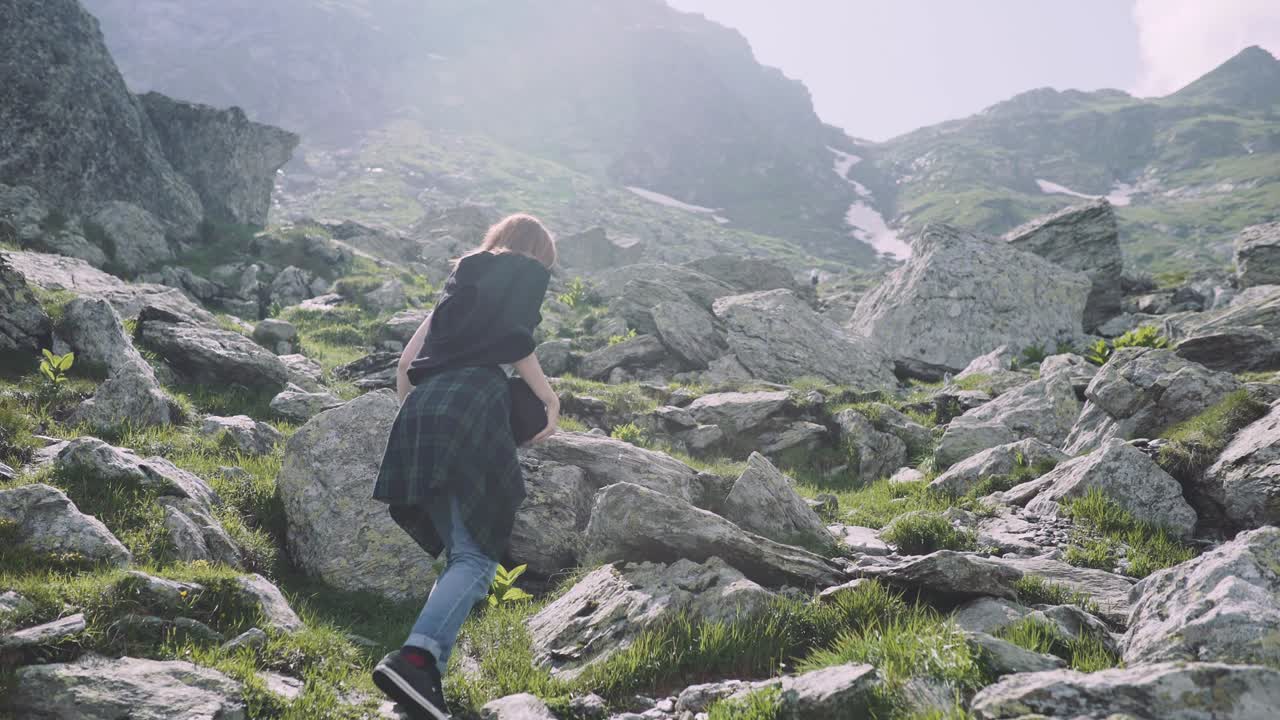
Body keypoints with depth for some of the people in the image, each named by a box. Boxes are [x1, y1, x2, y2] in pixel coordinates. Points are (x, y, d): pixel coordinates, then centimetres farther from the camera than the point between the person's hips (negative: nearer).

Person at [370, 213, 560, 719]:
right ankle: (414, 658, -30)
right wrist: (550, 400, 10)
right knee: (478, 557, -11)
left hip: (420, 415, 7)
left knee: (460, 552, 14)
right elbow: (517, 341, -1)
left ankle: (427, 673, 8)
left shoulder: (464, 279, 32)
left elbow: (408, 360, 25)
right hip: (470, 412, -7)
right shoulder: (528, 273, 16)